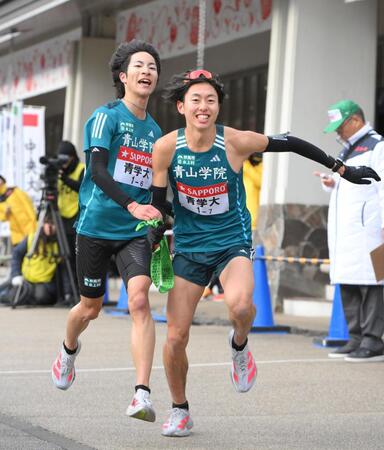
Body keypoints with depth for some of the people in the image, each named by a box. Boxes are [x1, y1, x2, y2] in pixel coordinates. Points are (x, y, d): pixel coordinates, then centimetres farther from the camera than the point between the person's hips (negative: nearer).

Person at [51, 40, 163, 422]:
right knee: (90, 308, 10)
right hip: (96, 226, -3)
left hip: (136, 232, 3)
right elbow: (96, 169, -19)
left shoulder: (154, 129, 13)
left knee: (139, 300, -19)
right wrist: (132, 205, -31)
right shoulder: (106, 116, -6)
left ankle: (142, 394, -25)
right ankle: (69, 349, 46)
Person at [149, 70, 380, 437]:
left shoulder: (236, 142, -14)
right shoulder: (166, 147, -10)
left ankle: (239, 345, 3)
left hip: (232, 244, -2)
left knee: (239, 304, -33)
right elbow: (157, 201, 1)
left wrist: (341, 168, 6)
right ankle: (179, 410, 23)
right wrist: (154, 235, -14)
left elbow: (289, 143, 0)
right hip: (188, 248, 2)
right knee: (176, 337, -2)